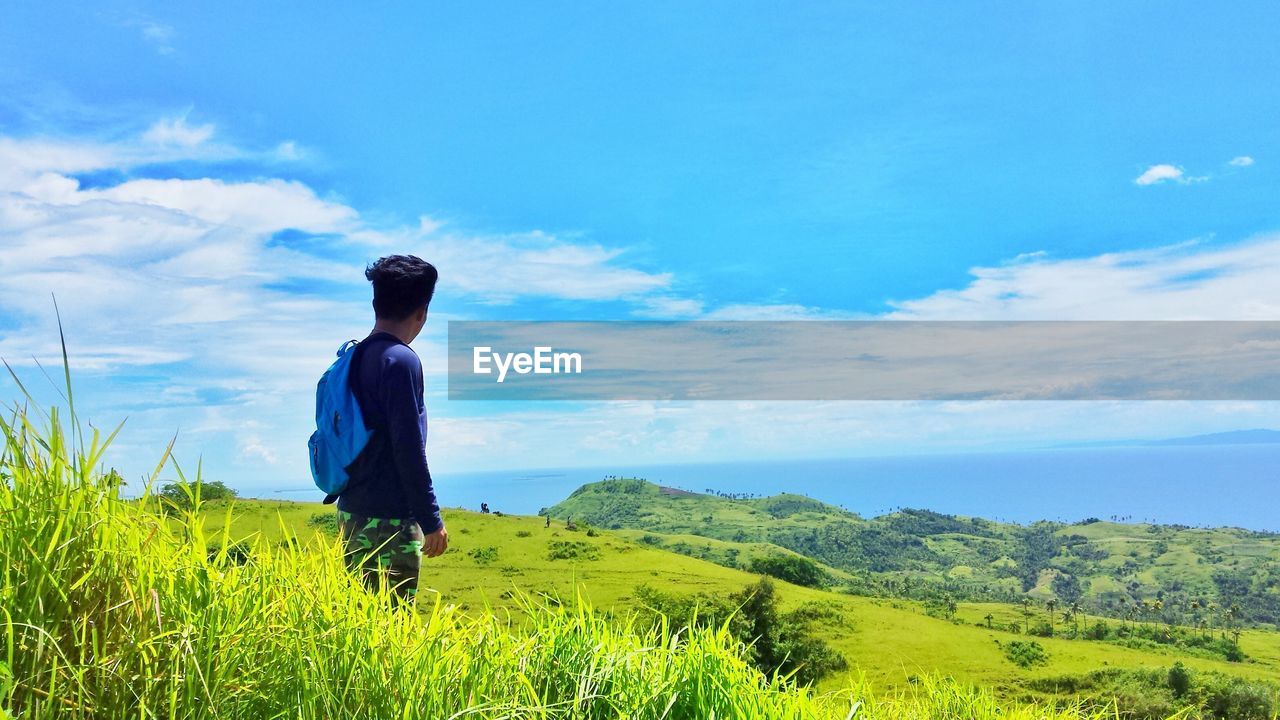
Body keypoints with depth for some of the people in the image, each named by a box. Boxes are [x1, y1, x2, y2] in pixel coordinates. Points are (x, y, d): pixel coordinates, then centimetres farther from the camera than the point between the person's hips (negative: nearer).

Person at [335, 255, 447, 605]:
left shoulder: (353, 358, 10)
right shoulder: (401, 362, -16)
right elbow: (409, 449, -19)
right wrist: (432, 520, -13)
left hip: (351, 511, 9)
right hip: (390, 520, -8)